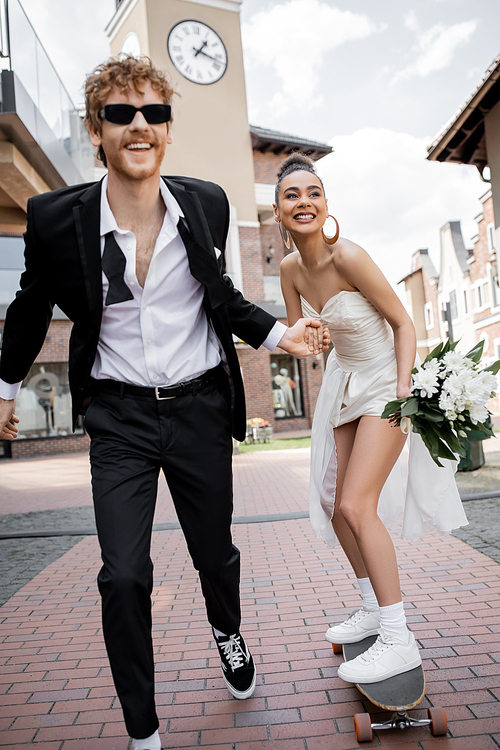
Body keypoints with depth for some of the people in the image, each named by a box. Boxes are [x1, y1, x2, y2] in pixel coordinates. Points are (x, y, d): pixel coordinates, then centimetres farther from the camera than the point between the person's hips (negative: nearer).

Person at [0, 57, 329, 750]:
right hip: (119, 417, -1)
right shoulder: (58, 217, -10)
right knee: (123, 578, -2)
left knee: (215, 554, 17)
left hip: (199, 409, 2)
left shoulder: (206, 203, -4)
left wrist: (276, 334, -2)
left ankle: (228, 632, 54)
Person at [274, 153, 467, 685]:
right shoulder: (290, 268, -1)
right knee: (333, 504, 9)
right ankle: (374, 607, 28)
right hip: (343, 381, 8)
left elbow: (403, 322, -16)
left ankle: (398, 640, -2)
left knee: (357, 505, -15)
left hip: (384, 381, -7)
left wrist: (403, 389, -23)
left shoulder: (349, 257, -22)